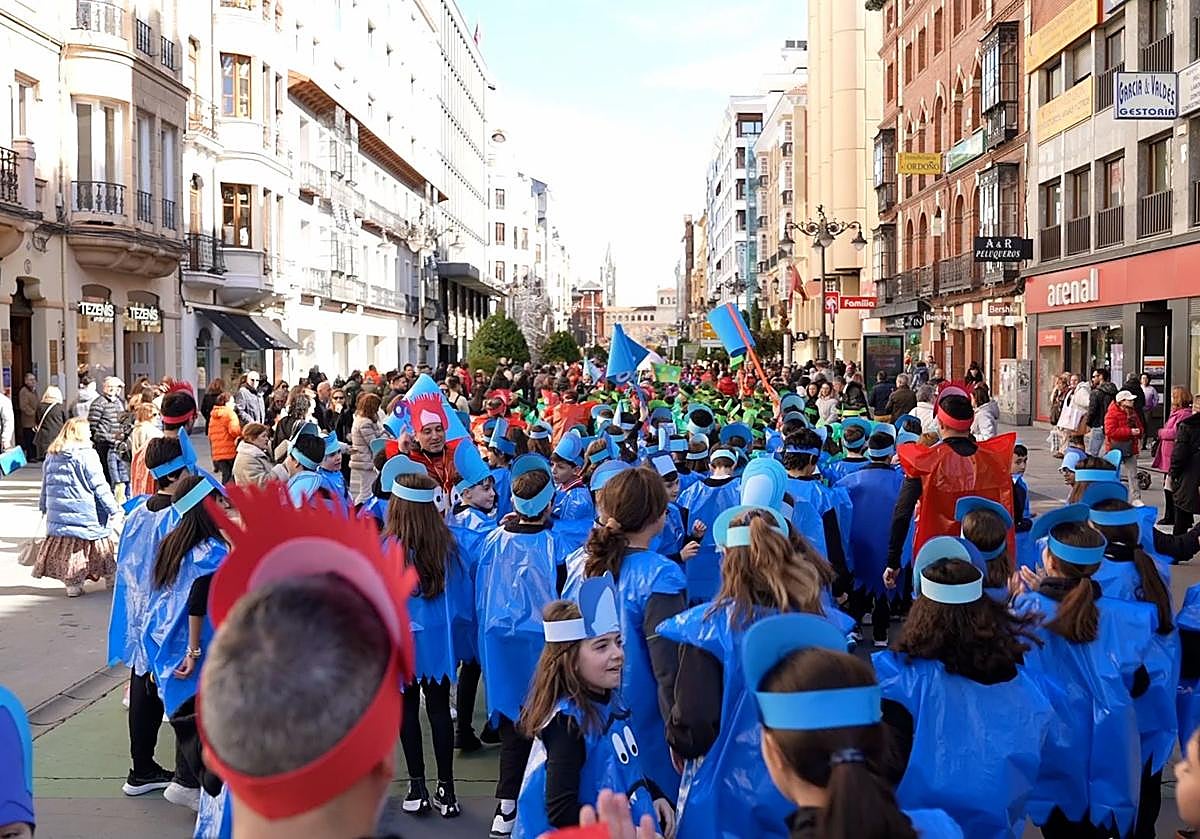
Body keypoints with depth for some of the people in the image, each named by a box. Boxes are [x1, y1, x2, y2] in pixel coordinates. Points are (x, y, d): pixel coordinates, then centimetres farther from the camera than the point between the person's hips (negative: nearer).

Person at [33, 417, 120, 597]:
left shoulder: (51, 455, 9)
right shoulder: (86, 455, -11)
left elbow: (45, 484, 18)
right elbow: (99, 486, -12)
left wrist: (43, 506, 31)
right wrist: (114, 509, -8)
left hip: (57, 513, 6)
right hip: (85, 513, -6)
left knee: (64, 544, 11)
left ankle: (72, 584, 10)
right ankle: (111, 578, 17)